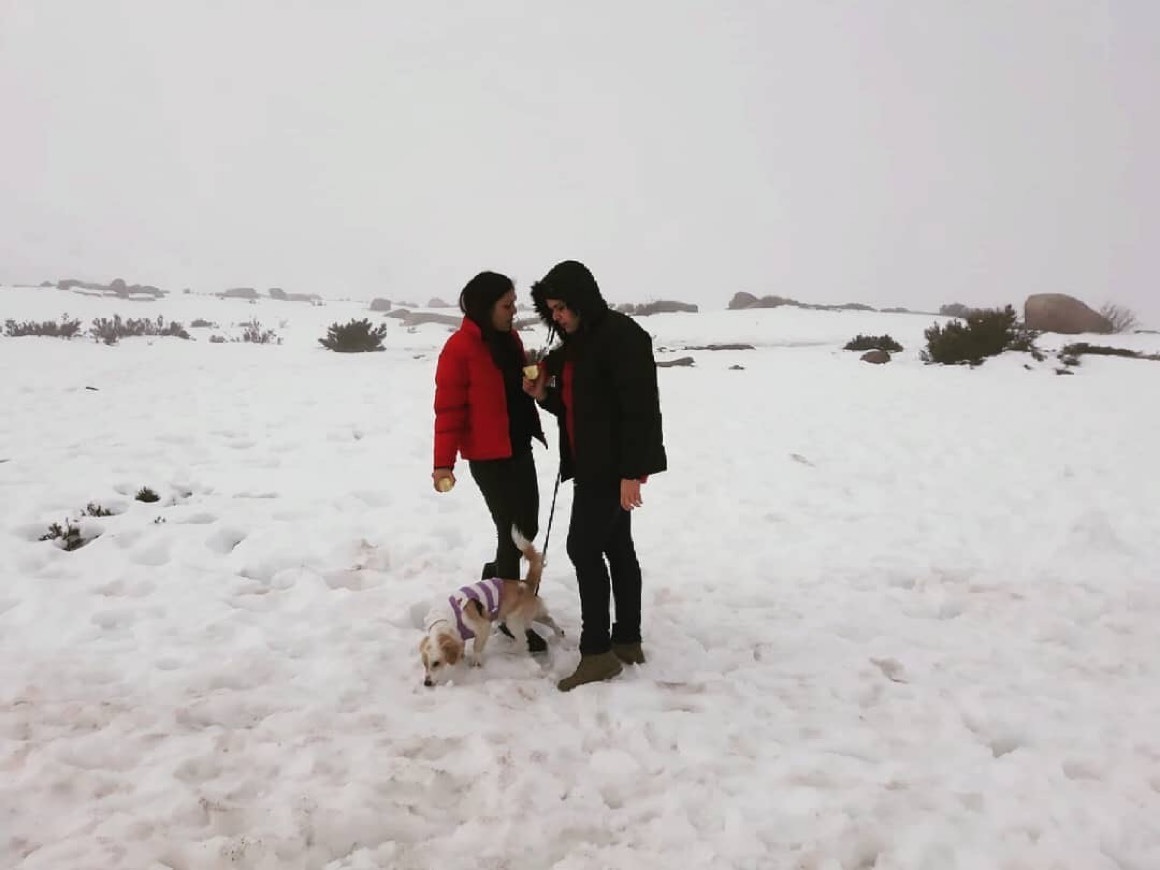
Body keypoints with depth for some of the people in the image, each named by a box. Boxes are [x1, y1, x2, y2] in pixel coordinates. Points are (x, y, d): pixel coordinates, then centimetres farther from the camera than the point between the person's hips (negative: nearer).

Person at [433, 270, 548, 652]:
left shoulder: (509, 338, 9)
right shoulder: (460, 347, -15)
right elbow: (448, 408, -17)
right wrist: (444, 462, -20)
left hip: (520, 449, 8)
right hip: (489, 457, -8)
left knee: (527, 528, 13)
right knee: (511, 532, -2)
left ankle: (495, 576, 39)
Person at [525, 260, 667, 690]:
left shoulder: (622, 335, -17)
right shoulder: (576, 343, 14)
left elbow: (639, 408, -22)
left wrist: (632, 470, -25)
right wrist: (543, 395, 2)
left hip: (615, 466, -10)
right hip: (592, 464, 10)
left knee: (584, 548, -9)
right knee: (616, 547, 13)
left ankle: (597, 651, -1)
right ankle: (628, 641, 21)